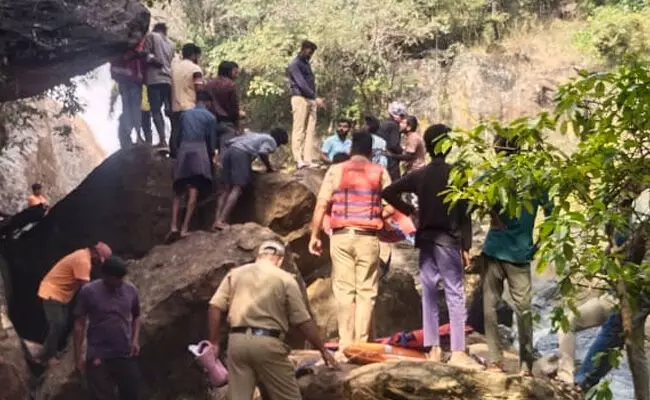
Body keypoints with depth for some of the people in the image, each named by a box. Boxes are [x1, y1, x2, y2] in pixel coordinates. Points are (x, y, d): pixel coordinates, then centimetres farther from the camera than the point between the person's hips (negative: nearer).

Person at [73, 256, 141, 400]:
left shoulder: (131, 291, 2)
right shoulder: (88, 292, -8)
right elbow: (79, 325, -4)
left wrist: (135, 339, 1)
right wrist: (78, 356, -6)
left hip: (126, 355, 3)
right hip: (98, 357, -3)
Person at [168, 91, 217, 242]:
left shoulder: (184, 114, 20)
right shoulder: (210, 117, 10)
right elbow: (212, 141, 9)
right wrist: (211, 157, 24)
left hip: (183, 150, 3)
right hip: (199, 151, -3)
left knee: (178, 192, 7)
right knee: (194, 192, -8)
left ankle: (174, 227, -8)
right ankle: (184, 229, -17)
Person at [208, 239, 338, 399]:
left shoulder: (235, 274, 14)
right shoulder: (285, 279, 5)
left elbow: (215, 308, 6)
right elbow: (303, 321, 3)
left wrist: (214, 342, 13)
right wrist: (323, 350, 11)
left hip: (237, 341, 3)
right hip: (267, 342, -3)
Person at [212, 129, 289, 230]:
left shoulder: (257, 136, 36)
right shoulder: (271, 141, 14)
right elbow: (262, 153, -7)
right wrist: (269, 167, 10)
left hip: (230, 150, 8)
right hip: (241, 153, -8)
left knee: (227, 188, 4)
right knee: (237, 188, -10)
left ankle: (216, 220, -8)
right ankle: (221, 221, -22)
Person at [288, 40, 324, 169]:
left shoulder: (307, 63, 20)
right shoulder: (295, 64, -6)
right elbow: (301, 84, -17)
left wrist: (314, 99, 8)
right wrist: (316, 98, -22)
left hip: (310, 100, 8)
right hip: (300, 99, -8)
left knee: (310, 130, 2)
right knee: (299, 130, -9)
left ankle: (308, 159, 0)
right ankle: (298, 159, -11)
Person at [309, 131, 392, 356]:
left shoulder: (335, 170, 4)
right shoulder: (379, 172, 5)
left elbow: (321, 205, -1)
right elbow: (392, 206, 1)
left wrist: (314, 235, 5)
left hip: (341, 236, 1)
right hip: (367, 238, 0)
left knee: (344, 290, 4)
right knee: (366, 291, 5)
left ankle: (346, 345, 4)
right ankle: (361, 344, 2)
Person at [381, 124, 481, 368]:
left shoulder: (420, 175, 7)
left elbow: (388, 193, 7)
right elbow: (464, 214, -9)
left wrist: (409, 210, 16)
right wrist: (466, 247, -5)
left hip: (425, 239, 5)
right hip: (448, 240, -5)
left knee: (429, 295, 8)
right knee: (455, 295, -4)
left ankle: (433, 350, 9)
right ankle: (458, 352, -7)